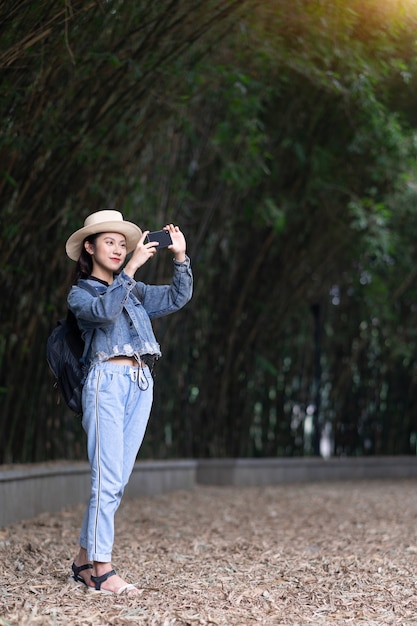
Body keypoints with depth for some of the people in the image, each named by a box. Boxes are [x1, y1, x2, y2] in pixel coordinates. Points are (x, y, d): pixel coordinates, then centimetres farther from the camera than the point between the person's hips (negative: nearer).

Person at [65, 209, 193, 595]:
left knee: (117, 479, 6)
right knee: (108, 478, -12)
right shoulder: (80, 294, 6)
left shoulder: (136, 292, 22)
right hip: (107, 380, -6)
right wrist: (131, 269, -21)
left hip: (141, 384, 6)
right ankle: (102, 570, -10)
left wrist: (181, 258, -2)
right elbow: (104, 311, -16)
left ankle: (85, 559, 15)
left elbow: (178, 298, 11)